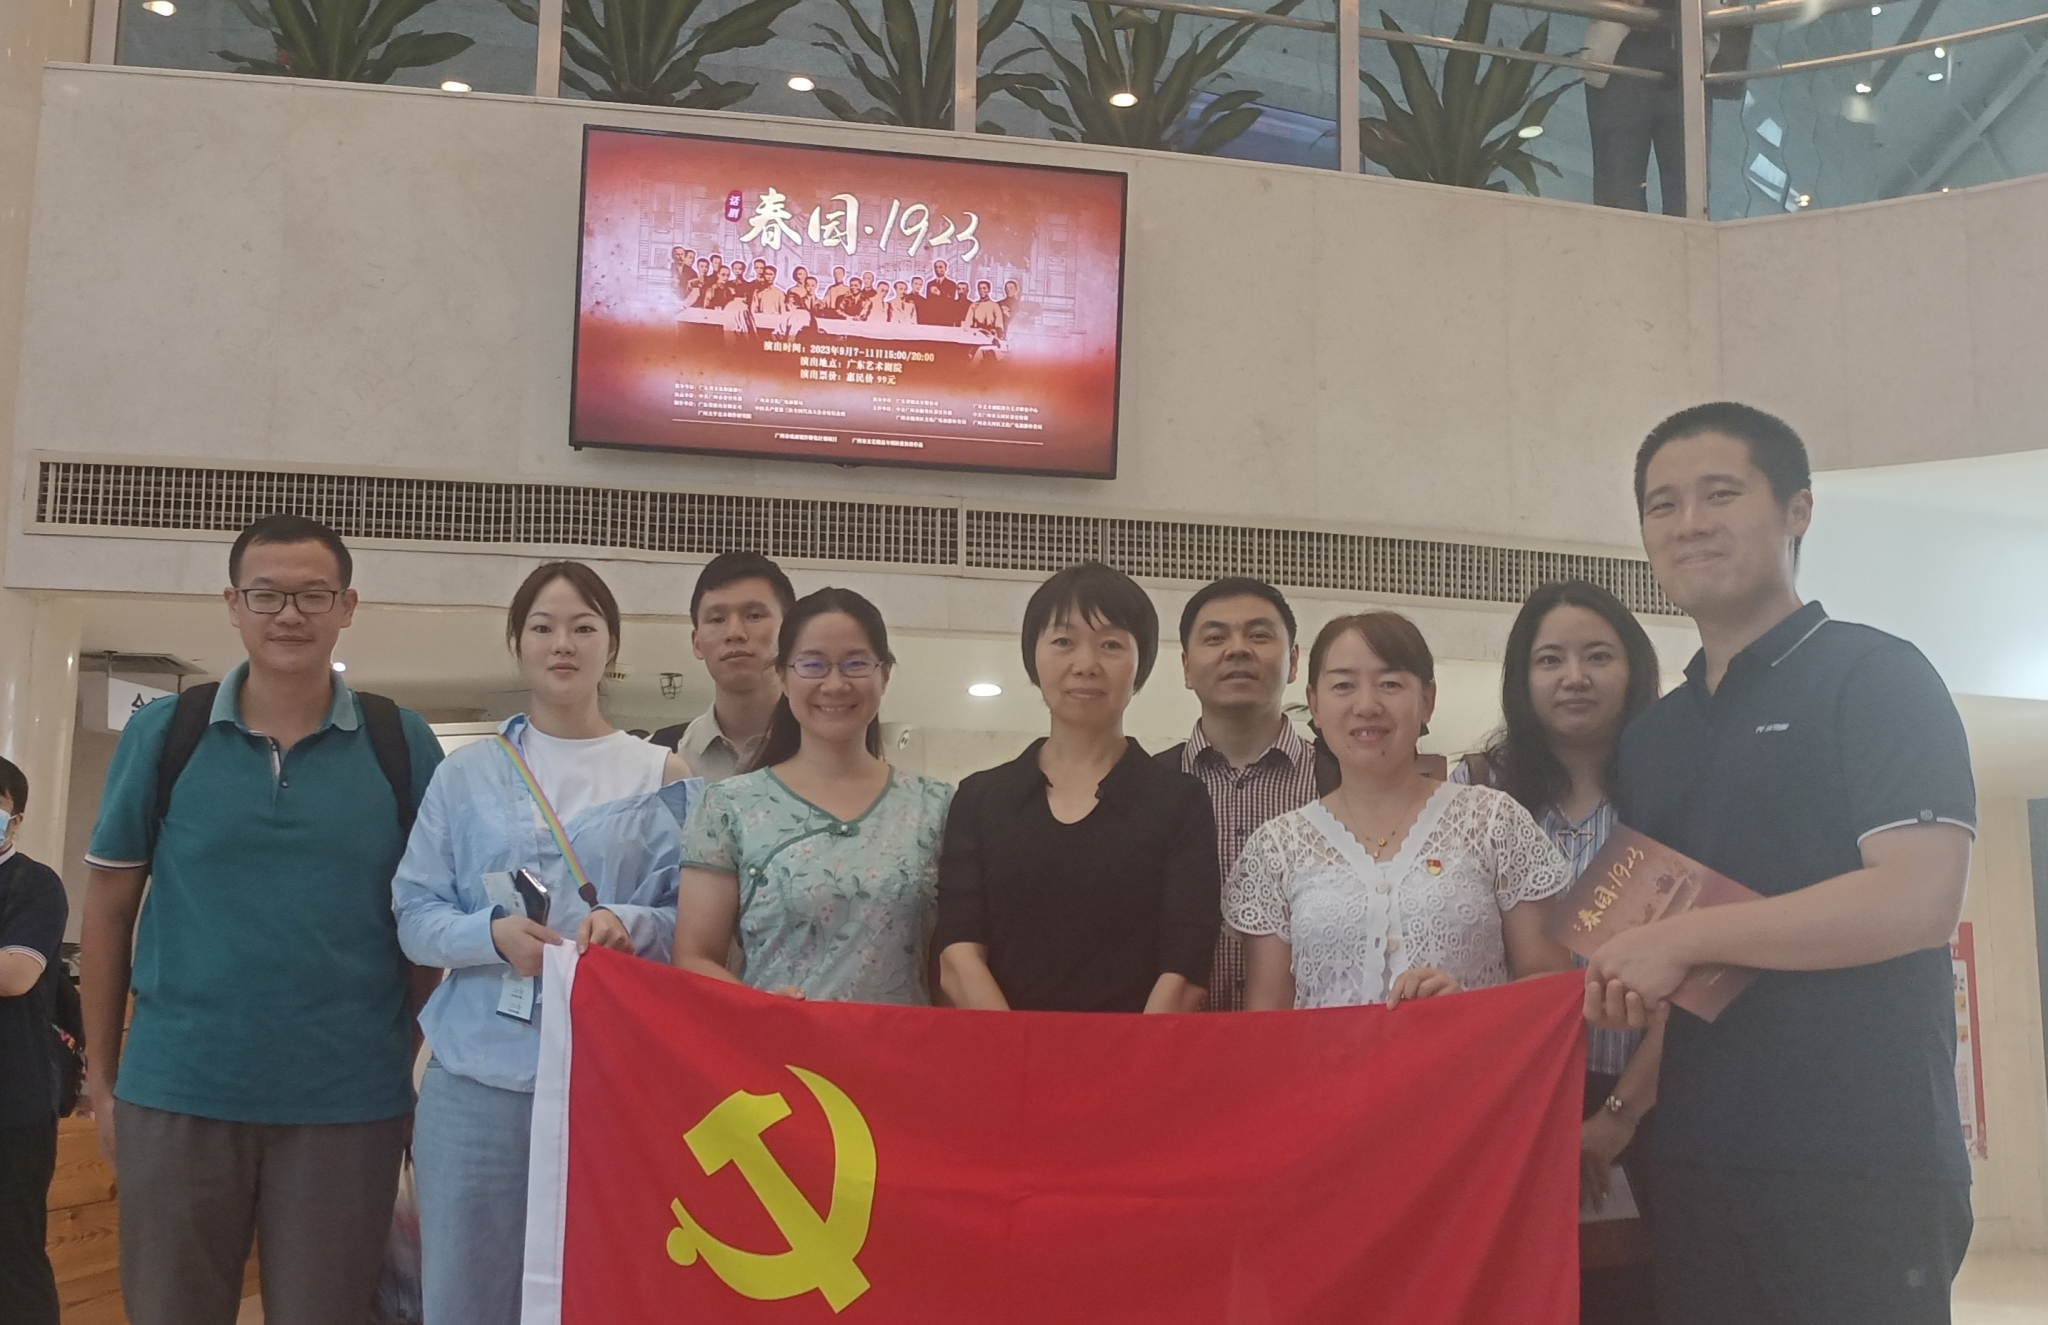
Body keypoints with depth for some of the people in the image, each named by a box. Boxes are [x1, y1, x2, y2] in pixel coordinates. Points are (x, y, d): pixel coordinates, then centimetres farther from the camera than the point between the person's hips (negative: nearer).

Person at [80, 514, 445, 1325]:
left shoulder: (402, 746, -1)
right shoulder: (161, 734, 0)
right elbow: (108, 908, 5)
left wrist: (424, 1074, 1)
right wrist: (102, 1078, 4)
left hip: (349, 1104, 0)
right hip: (176, 1094, 1)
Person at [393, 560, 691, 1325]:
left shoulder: (661, 779, 5)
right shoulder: (466, 774, 6)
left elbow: (692, 920, 3)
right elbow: (414, 918, 3)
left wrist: (630, 928, -17)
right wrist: (494, 935, -16)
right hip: (479, 1075, 1)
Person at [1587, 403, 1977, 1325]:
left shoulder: (1874, 677, -4)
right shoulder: (1649, 737, 15)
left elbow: (1919, 899, -17)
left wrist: (1684, 939, -16)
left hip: (1860, 1173, -6)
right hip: (1693, 1169, 6)